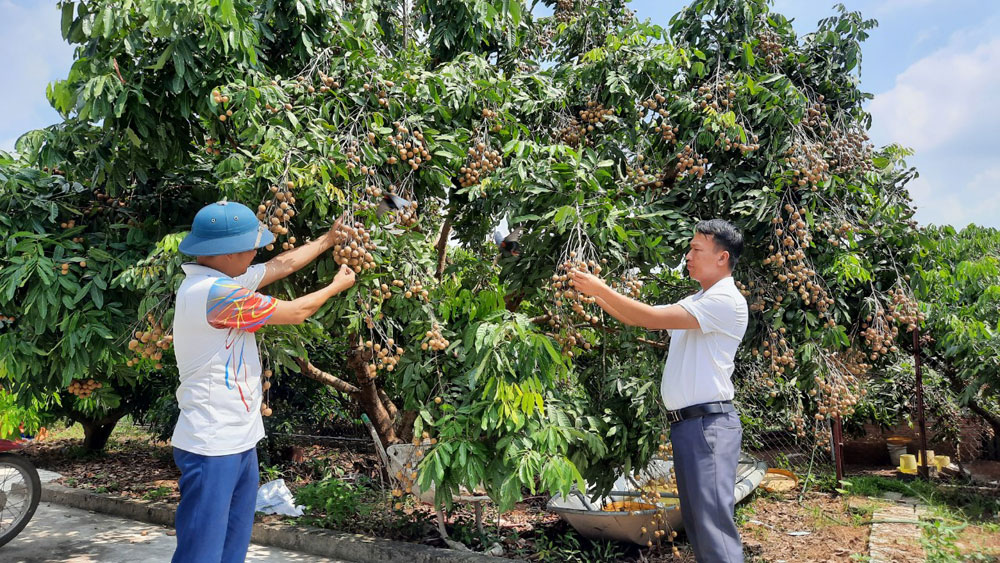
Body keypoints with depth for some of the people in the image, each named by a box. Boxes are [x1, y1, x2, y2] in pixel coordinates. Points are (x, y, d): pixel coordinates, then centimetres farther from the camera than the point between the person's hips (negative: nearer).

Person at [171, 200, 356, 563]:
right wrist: (337, 286, 5)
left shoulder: (221, 280, 6)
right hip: (213, 447, -10)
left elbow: (284, 264, 17)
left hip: (239, 441, 10)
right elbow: (295, 313, -13)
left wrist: (329, 239, 24)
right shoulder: (214, 292, -23)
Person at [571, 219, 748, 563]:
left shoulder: (726, 301, -12)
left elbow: (652, 317, -18)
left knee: (713, 521, -9)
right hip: (684, 422, 9)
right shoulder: (696, 303, 19)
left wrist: (600, 289, -12)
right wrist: (595, 295, 8)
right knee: (695, 521, 14)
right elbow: (639, 320, 17)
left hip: (708, 423, -9)